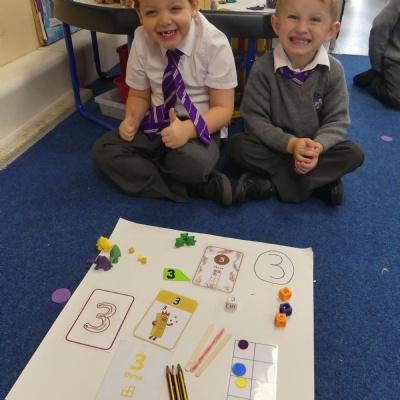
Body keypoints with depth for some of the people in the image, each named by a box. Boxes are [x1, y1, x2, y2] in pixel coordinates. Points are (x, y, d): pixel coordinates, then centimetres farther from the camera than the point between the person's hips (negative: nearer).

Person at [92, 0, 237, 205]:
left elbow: (223, 108, -17)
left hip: (200, 127, -5)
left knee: (191, 163, -38)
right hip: (157, 123, 6)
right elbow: (139, 95, 5)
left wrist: (188, 129, -35)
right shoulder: (141, 41, -9)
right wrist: (132, 119, -18)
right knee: (103, 149, -12)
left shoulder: (214, 44, -18)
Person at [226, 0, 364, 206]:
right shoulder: (263, 68, -16)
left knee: (353, 153, -20)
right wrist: (291, 143, -30)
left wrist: (318, 147, -31)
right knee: (236, 145, -26)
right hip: (273, 146, -1)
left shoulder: (333, 70, -11)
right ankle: (320, 181, -24)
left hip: (315, 148, 2)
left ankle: (268, 185, -24)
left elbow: (337, 120, -9)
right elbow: (254, 118, -17)